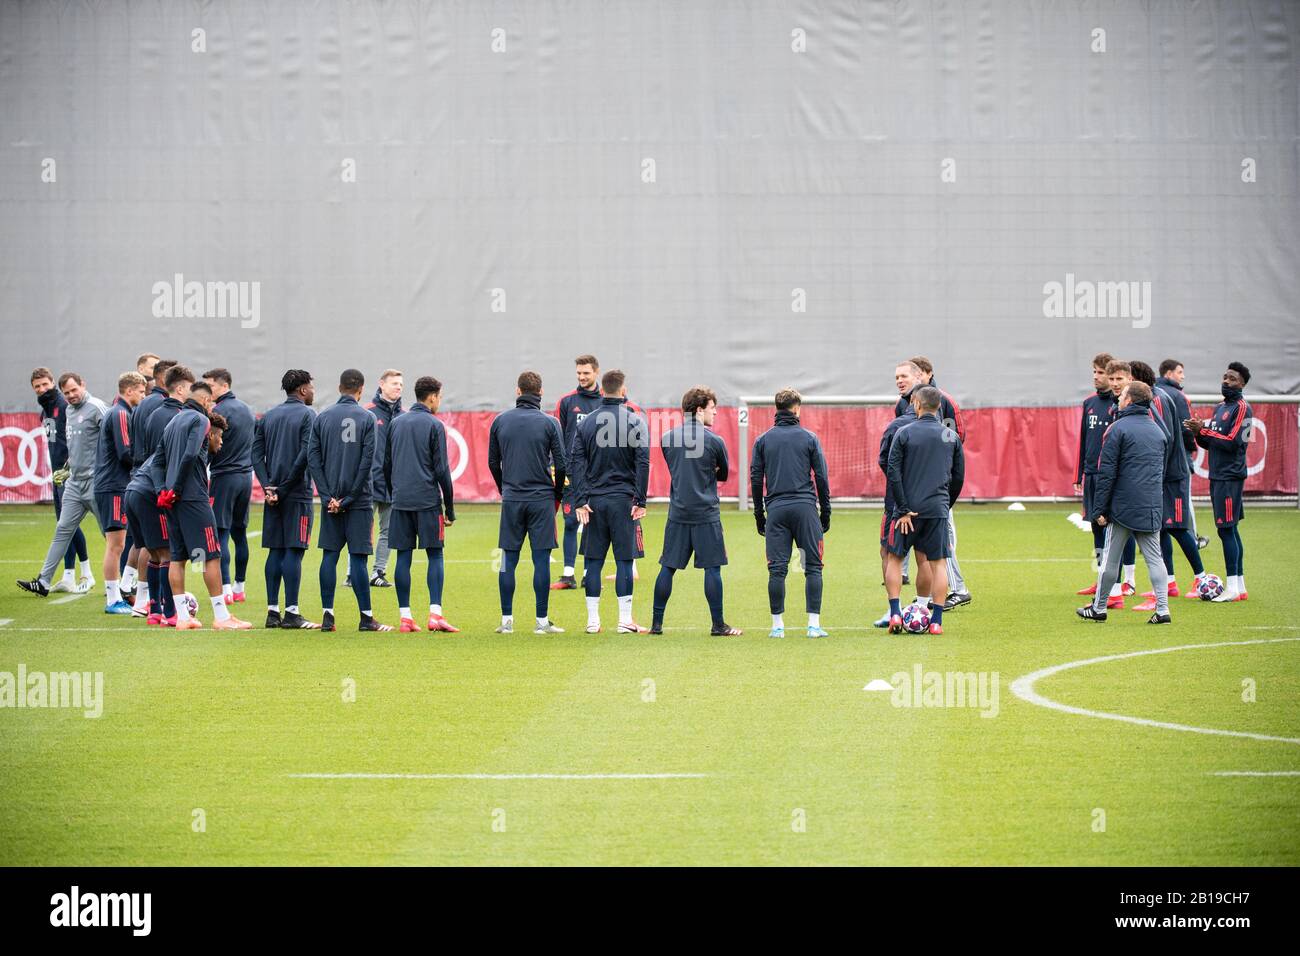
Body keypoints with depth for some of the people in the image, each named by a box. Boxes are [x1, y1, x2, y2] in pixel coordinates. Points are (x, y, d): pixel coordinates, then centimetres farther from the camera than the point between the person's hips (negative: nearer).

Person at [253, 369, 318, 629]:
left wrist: (268, 486, -3)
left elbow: (256, 454, 6)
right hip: (297, 494, -6)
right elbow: (305, 455, -16)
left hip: (273, 494, 6)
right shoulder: (307, 415, -6)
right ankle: (291, 613, -6)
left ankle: (272, 611, 8)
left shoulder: (268, 417, 14)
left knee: (275, 550, 9)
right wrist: (284, 487, -10)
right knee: (294, 550, -5)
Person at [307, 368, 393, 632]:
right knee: (357, 557, -1)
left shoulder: (322, 417, 5)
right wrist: (350, 498, -7)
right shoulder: (366, 418, -4)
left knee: (329, 556, 6)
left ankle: (328, 616, 3)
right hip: (359, 501, -3)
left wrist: (327, 497, -4)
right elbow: (367, 461, -10)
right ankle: (366, 618, 1)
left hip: (330, 500, 3)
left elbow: (312, 458, 0)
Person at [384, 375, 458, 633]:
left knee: (403, 556, 4)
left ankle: (405, 616, 2)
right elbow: (442, 469, -5)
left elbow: (386, 464, 15)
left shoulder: (396, 423, 11)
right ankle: (435, 614, -8)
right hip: (428, 500, -4)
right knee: (435, 556, 1)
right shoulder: (434, 425, -4)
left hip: (400, 500, 4)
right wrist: (450, 508, 0)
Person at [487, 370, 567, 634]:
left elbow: (493, 462, 9)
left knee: (508, 561, 6)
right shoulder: (549, 423, -4)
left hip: (511, 500, 2)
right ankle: (542, 621, 1)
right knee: (541, 560, 0)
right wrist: (557, 494, 11)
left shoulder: (500, 421, 4)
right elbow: (561, 464, -4)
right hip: (541, 499, -2)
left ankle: (506, 621, 6)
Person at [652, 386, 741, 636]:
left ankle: (656, 624, 11)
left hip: (677, 513, 4)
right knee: (712, 568, 2)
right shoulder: (715, 442, -7)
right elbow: (723, 475, 8)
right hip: (706, 515, -4)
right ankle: (718, 625, 4)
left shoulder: (667, 438, 5)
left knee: (668, 568, 8)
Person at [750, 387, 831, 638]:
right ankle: (814, 624, -4)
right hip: (806, 508, -2)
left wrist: (759, 515, 14)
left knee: (777, 569, 2)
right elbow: (822, 478, 3)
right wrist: (825, 513, 10)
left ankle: (777, 625, 2)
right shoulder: (809, 438, 3)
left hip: (776, 510, 2)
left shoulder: (763, 440, 8)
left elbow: (756, 480, 8)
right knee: (813, 567, 2)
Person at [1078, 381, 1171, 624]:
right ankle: (1162, 610, -3)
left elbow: (1106, 472, -10)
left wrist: (1099, 509, -7)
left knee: (1110, 558, 5)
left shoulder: (1118, 429, -7)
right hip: (1152, 508, 5)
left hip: (1123, 506, -5)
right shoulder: (1158, 430, 14)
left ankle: (1098, 608, 14)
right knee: (1154, 557, 5)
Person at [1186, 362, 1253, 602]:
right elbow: (1211, 443, 20)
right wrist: (1200, 434, 0)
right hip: (1217, 476, 9)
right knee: (1230, 530, 11)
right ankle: (1239, 586, 15)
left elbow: (1232, 442, -17)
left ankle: (1232, 588, -9)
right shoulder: (1219, 408, 18)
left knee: (1226, 529, -10)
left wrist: (1203, 430, -15)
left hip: (1230, 476, -9)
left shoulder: (1242, 408, -9)